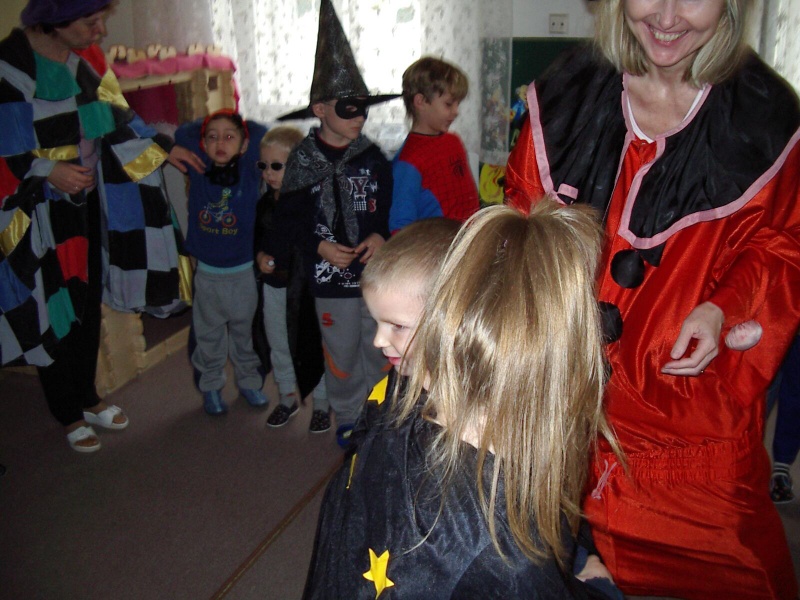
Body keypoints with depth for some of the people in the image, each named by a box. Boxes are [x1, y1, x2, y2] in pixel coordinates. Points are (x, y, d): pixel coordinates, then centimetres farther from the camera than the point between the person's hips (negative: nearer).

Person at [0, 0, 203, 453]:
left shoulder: (87, 58, 1)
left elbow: (117, 117, 13)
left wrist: (163, 148, 12)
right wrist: (47, 171, -22)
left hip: (89, 201, 6)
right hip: (39, 212, -6)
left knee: (90, 305, 15)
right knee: (54, 311, 5)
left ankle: (87, 398, 34)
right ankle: (69, 415, 25)